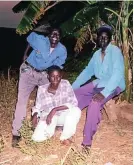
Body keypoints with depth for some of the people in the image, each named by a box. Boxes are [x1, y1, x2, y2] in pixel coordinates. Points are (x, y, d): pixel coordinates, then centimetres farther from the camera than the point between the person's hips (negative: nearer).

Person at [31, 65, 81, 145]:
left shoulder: (65, 84, -13)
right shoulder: (42, 89, -9)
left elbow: (74, 103, -19)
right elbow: (38, 107, 1)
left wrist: (55, 109, -27)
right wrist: (35, 115, -21)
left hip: (62, 115, 0)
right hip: (47, 117, 0)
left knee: (76, 110, -32)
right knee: (37, 137, -24)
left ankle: (65, 137, -11)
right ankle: (51, 128, 9)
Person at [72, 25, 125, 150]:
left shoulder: (115, 51, -14)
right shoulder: (96, 54, 10)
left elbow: (118, 73, -26)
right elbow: (87, 71, 14)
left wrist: (104, 92, -37)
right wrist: (72, 87, 5)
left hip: (114, 86, -7)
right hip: (98, 83, 8)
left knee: (94, 102, -34)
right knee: (74, 95, -5)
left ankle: (87, 141, -26)